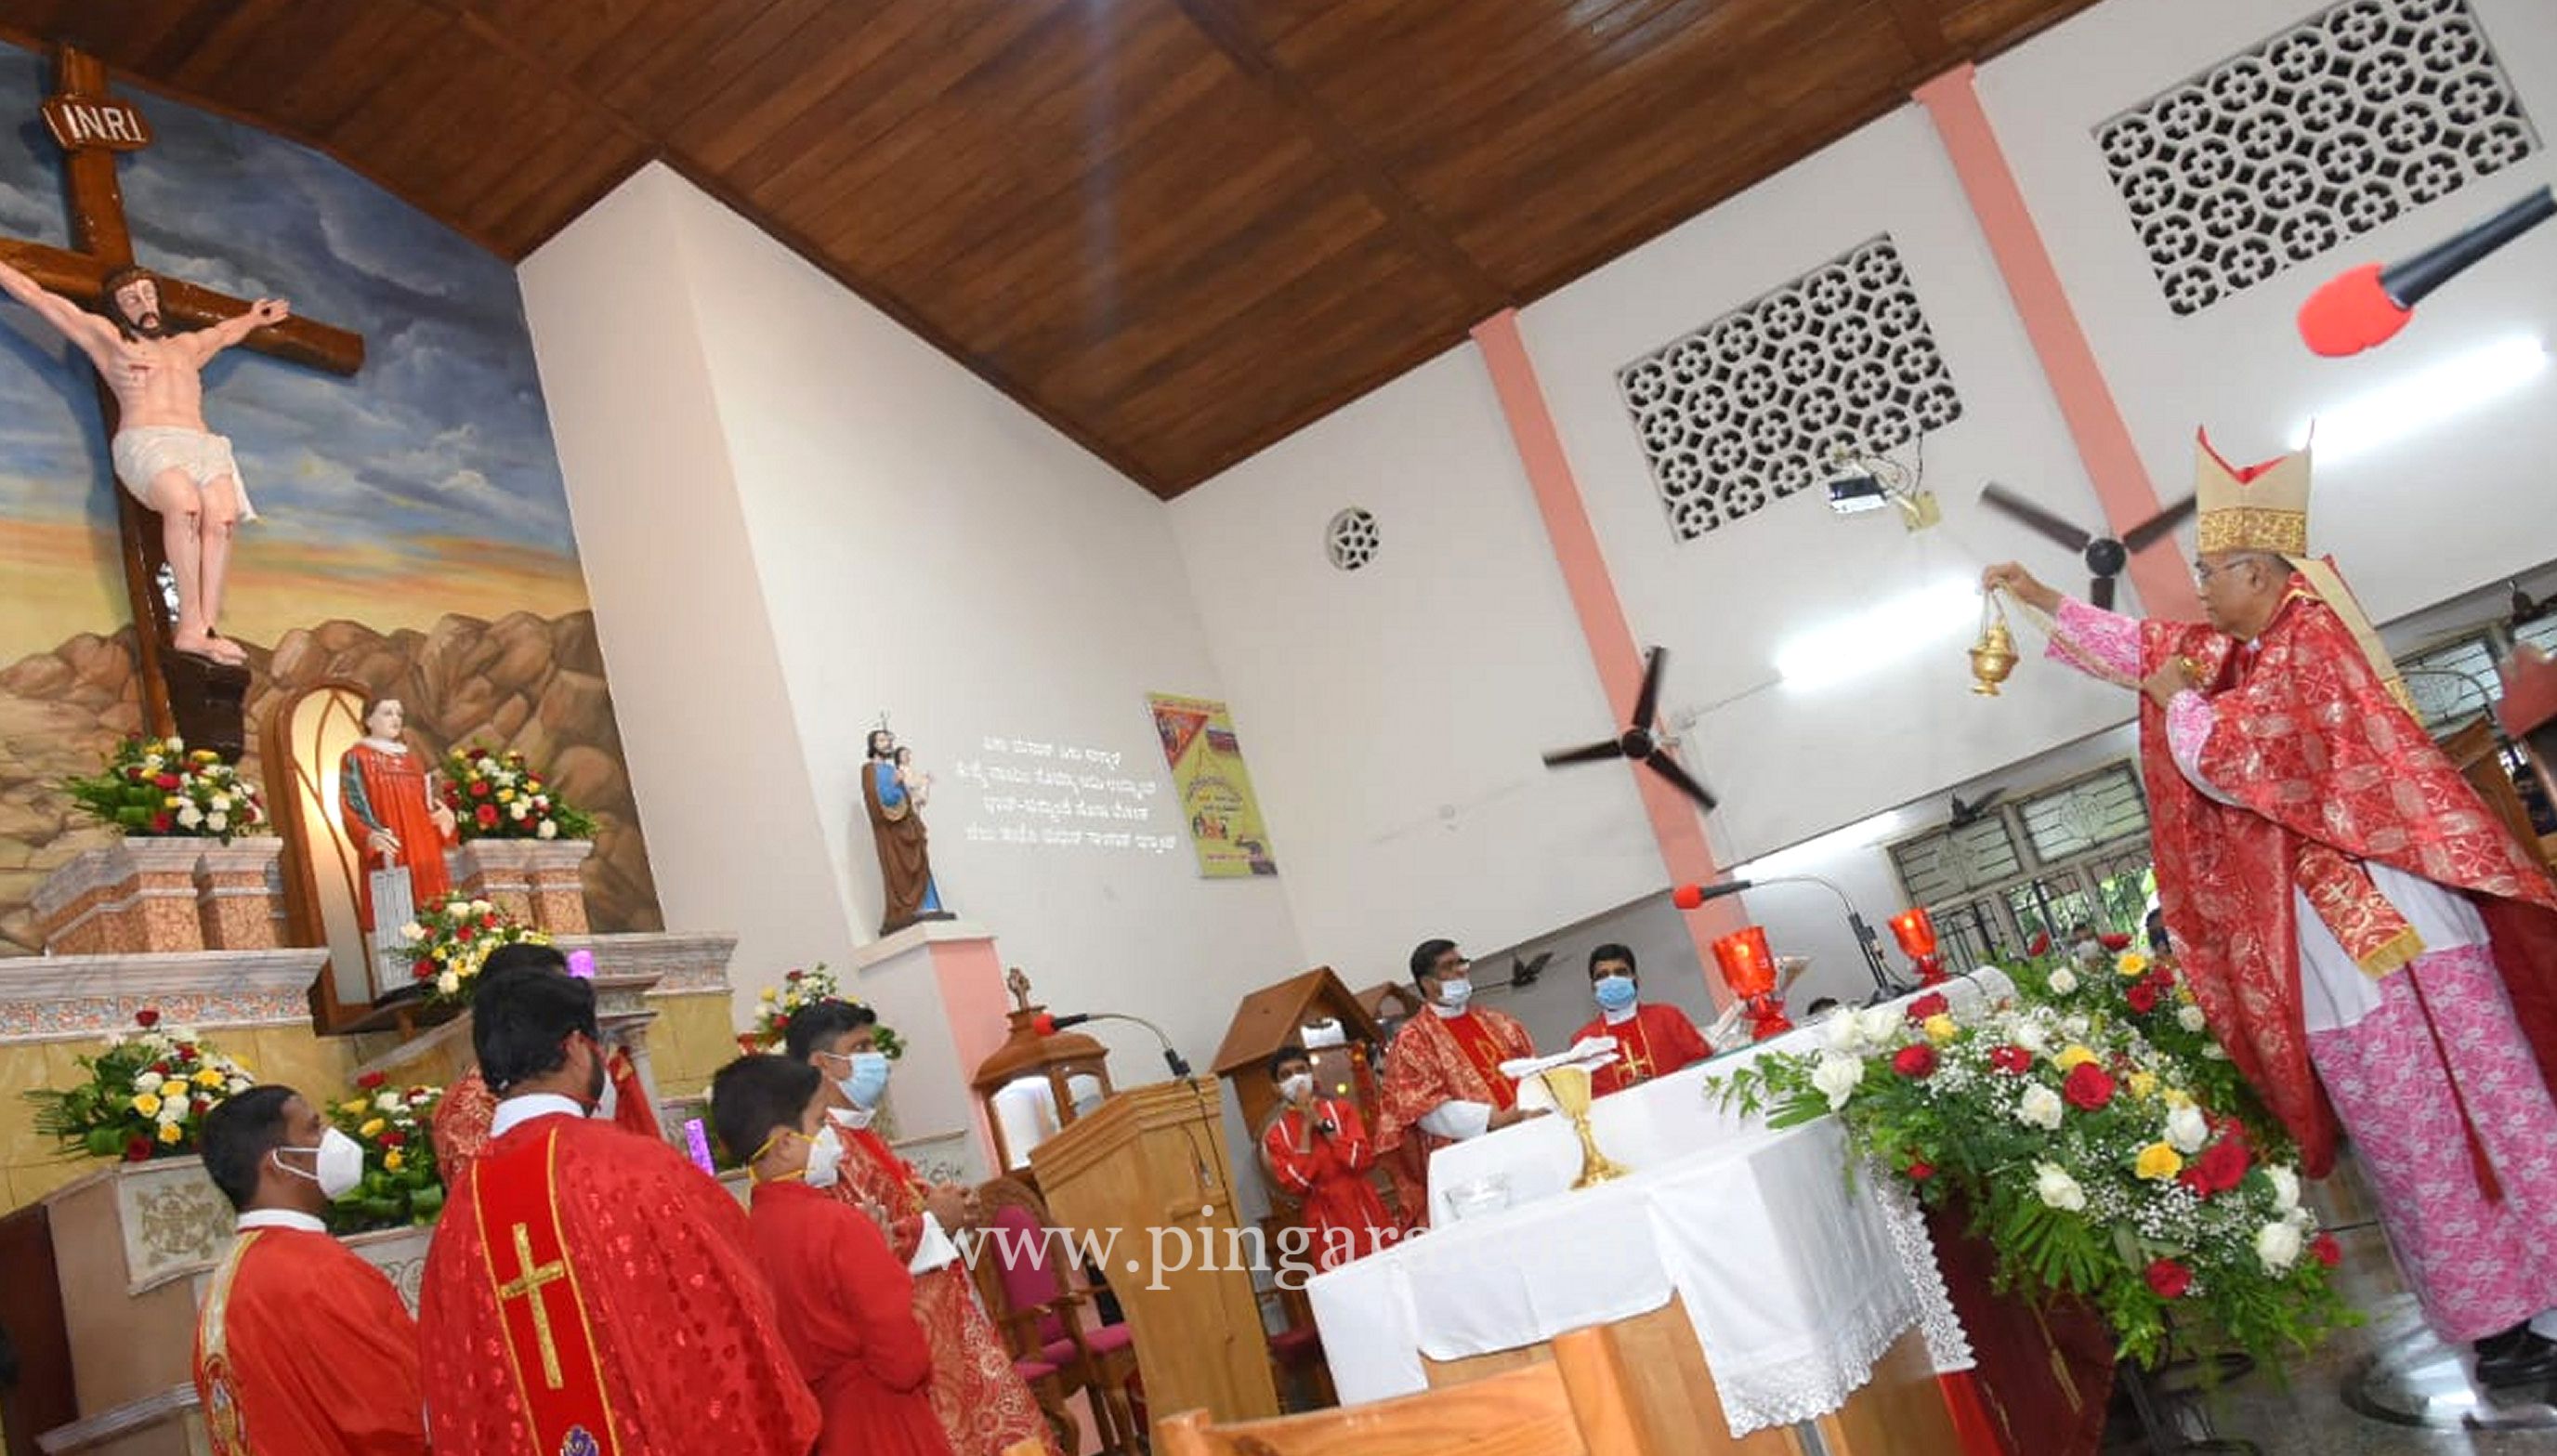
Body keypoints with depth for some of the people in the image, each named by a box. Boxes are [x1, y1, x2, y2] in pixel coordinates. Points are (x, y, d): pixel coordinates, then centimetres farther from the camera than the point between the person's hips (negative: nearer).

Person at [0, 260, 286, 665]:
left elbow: (225, 332, 56)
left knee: (221, 517, -30)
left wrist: (253, 319, 69)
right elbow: (37, 297, 25)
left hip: (203, 445, 4)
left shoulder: (187, 345, 35)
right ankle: (191, 622, -39)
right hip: (145, 441, -4)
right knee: (184, 503, -37)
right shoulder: (106, 337, 23)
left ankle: (204, 628, -40)